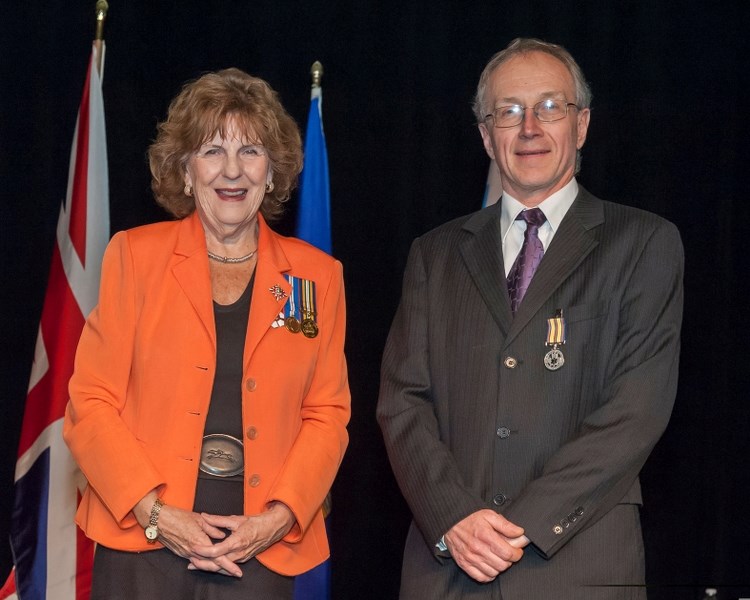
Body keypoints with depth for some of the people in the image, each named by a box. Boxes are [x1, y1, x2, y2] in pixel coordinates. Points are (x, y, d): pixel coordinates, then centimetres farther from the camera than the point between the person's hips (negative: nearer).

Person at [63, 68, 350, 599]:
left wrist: (277, 519, -8)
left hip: (263, 552, 1)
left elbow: (327, 415, 7)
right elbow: (91, 404, 0)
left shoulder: (317, 276, 7)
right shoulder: (136, 255, 4)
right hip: (141, 546, -1)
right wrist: (156, 513, -11)